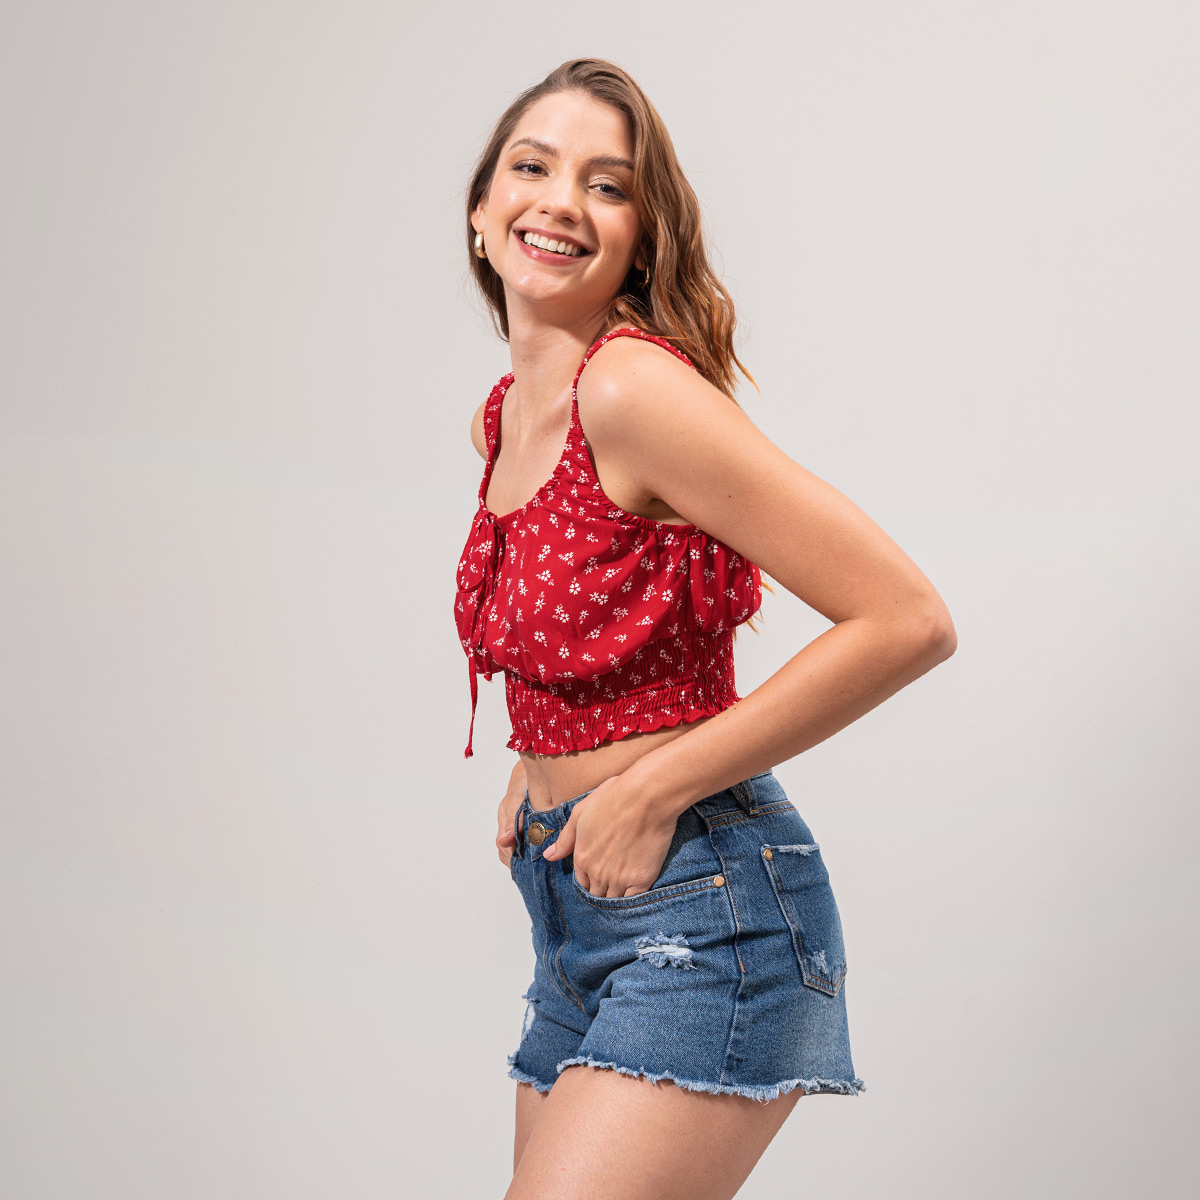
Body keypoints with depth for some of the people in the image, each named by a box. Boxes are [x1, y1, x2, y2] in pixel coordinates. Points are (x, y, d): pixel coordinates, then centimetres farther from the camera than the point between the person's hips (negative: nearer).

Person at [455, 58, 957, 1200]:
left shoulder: (636, 388, -18)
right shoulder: (505, 414, 7)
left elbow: (908, 621, -22)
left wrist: (650, 788, -17)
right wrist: (539, 761, 11)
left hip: (697, 903, -8)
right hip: (573, 907, 9)